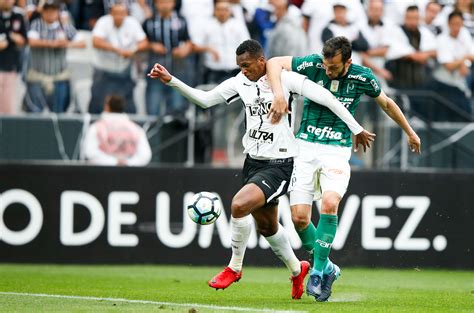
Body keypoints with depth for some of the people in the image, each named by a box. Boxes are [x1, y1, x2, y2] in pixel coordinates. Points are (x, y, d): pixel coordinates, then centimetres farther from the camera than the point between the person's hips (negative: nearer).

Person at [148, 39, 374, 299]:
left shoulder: (285, 79, -13)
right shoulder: (241, 82, 4)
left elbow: (326, 98, -11)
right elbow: (204, 99, 9)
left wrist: (357, 130, -8)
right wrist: (170, 81, -1)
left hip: (279, 164, -7)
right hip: (253, 161, 7)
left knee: (239, 205, -25)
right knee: (266, 226, 17)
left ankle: (234, 267, -5)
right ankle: (297, 270, 42)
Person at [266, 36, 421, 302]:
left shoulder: (362, 77, -4)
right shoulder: (313, 65, -8)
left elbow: (387, 103, 15)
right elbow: (274, 63, -7)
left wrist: (410, 133, 26)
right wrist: (279, 95, -24)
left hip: (337, 150, -1)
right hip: (305, 147, 1)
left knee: (330, 204, -26)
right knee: (299, 217, -9)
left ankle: (318, 271, -13)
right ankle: (326, 267, 15)